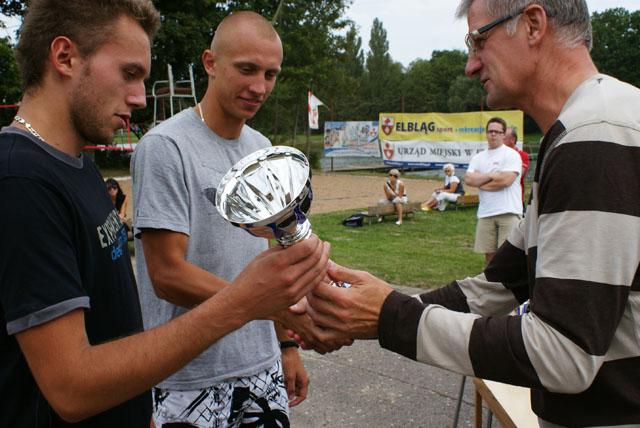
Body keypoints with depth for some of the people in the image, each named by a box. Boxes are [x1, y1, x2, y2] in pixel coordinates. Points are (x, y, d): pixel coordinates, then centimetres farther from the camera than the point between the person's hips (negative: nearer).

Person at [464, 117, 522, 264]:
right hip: (485, 212, 5)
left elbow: (506, 180, -13)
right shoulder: (478, 158, 15)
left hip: (508, 211, -5)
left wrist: (480, 182, -1)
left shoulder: (511, 155, 0)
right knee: (489, 253, 10)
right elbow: (468, 179, 1)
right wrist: (491, 176, -7)